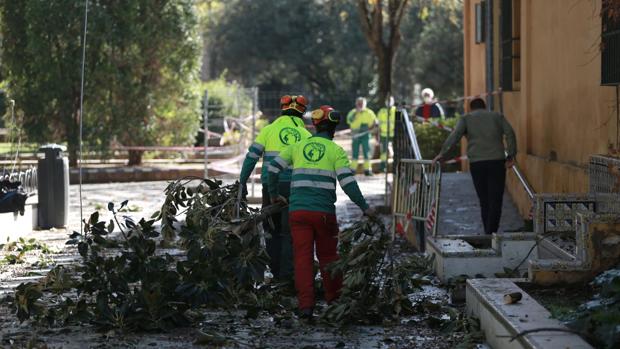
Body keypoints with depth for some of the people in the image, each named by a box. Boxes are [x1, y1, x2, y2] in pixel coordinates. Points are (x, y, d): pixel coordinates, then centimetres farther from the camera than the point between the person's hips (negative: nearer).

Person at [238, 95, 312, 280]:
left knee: (273, 229, 12)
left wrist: (242, 182, 6)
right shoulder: (306, 135, 9)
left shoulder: (269, 129, 8)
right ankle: (287, 274, 2)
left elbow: (251, 157, 2)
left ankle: (276, 271, 13)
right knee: (290, 232, 6)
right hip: (294, 188, 0)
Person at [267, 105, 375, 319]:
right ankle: (334, 300, 25)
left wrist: (274, 194, 24)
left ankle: (306, 305, -6)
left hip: (298, 211, 2)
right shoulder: (336, 151, 1)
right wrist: (364, 207, 0)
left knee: (303, 257, 1)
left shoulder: (298, 147, 11)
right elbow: (348, 183, -7)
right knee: (328, 256, 15)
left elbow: (273, 168, 10)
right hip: (324, 212, -2)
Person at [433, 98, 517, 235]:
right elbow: (510, 133, 4)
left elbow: (455, 135, -3)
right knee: (495, 201, -2)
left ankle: (488, 235, 11)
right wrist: (511, 155, 2)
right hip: (497, 161, 0)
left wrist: (442, 153, -6)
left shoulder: (466, 118, 14)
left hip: (476, 163, 0)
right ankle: (491, 234, -14)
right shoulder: (497, 116, 19)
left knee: (484, 201, 9)